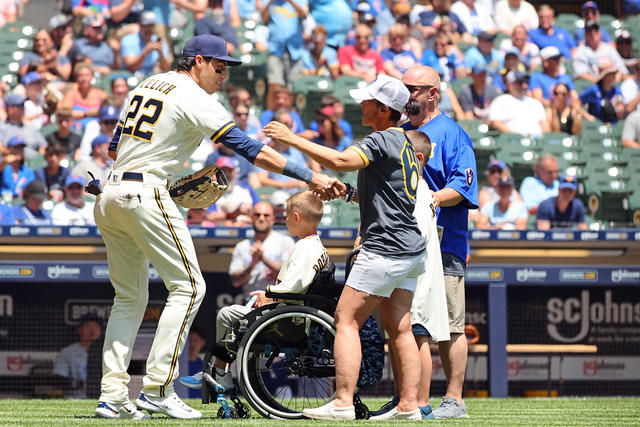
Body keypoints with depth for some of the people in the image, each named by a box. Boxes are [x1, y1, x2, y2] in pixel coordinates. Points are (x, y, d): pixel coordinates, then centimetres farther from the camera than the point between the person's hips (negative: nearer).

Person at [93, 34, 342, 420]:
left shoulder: (146, 85, 19)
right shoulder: (194, 99, -7)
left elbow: (114, 148, 23)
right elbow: (249, 149, -13)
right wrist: (310, 177, -14)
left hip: (109, 196, 9)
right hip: (146, 195, -9)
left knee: (130, 297, 13)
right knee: (188, 286, -4)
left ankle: (113, 396, 7)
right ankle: (157, 389, -9)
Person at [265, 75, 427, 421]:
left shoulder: (383, 140, -14)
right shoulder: (405, 141, 17)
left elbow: (340, 161, -29)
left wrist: (293, 139, -24)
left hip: (385, 250, -10)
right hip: (410, 249, 10)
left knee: (346, 319, -7)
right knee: (399, 328, 10)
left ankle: (343, 402, -12)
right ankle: (409, 404, 8)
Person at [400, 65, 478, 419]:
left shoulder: (451, 133, 0)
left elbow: (462, 186, -10)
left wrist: (430, 199, -25)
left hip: (442, 244, -7)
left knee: (448, 327, -6)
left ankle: (454, 400, -3)